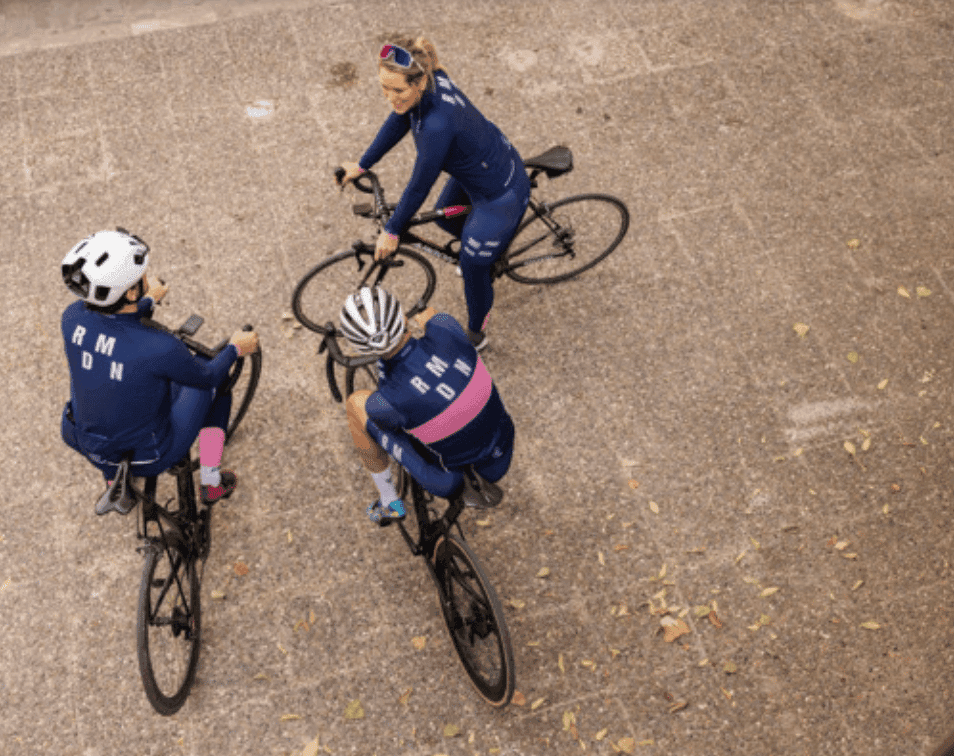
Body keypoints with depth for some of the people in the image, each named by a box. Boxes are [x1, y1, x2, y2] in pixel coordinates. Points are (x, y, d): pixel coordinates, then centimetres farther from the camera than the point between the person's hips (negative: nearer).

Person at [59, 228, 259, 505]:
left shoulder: (73, 317, -19)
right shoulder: (159, 348, -35)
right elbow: (206, 377, -14)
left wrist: (149, 301, 23)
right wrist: (235, 349, 6)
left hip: (89, 447, 5)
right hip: (150, 457, -4)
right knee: (215, 380, 14)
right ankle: (213, 483, 27)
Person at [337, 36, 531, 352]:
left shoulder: (437, 125, -40)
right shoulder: (432, 80, -16)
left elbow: (420, 185, -27)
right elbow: (397, 122, 3)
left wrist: (392, 231, -13)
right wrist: (362, 165, 13)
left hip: (501, 195, -8)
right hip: (477, 168, 8)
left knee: (474, 267, 10)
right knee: (445, 217, 31)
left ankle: (476, 335, 37)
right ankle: (489, 250, 60)